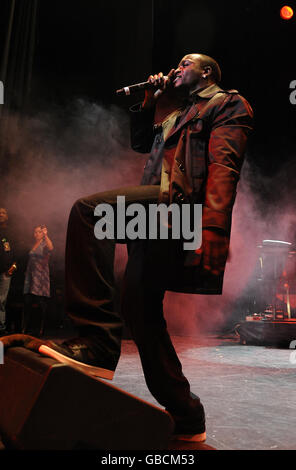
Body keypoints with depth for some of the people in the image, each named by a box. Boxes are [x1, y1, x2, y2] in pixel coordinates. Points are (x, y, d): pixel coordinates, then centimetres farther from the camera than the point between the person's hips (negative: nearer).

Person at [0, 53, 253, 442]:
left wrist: (212, 233, -25)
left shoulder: (228, 104, 6)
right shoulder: (178, 114, 33)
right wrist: (149, 102, 27)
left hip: (182, 203, -9)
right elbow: (140, 143, 38)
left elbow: (223, 168, -12)